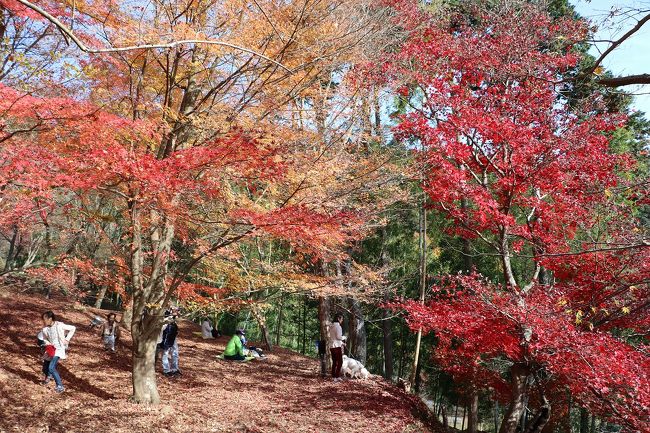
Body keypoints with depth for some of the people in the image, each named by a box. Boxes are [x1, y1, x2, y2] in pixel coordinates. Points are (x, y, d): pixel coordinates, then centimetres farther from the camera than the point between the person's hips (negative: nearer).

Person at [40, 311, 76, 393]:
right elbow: (45, 339, 12)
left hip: (59, 349, -6)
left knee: (51, 368, -23)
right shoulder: (45, 328, -4)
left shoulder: (59, 325, -19)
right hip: (51, 350, 6)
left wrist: (67, 339, -12)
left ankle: (60, 386, -15)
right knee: (45, 368, 14)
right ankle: (48, 376, 53)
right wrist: (48, 343, -10)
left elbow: (73, 328, -9)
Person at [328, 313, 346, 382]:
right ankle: (337, 377, -8)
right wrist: (344, 337, 0)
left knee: (334, 362, 12)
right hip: (337, 346, -9)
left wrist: (341, 343, 20)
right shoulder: (338, 326, -13)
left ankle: (334, 376, 13)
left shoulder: (331, 326, 14)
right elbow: (338, 337, -19)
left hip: (332, 346, 9)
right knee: (340, 362, -4)